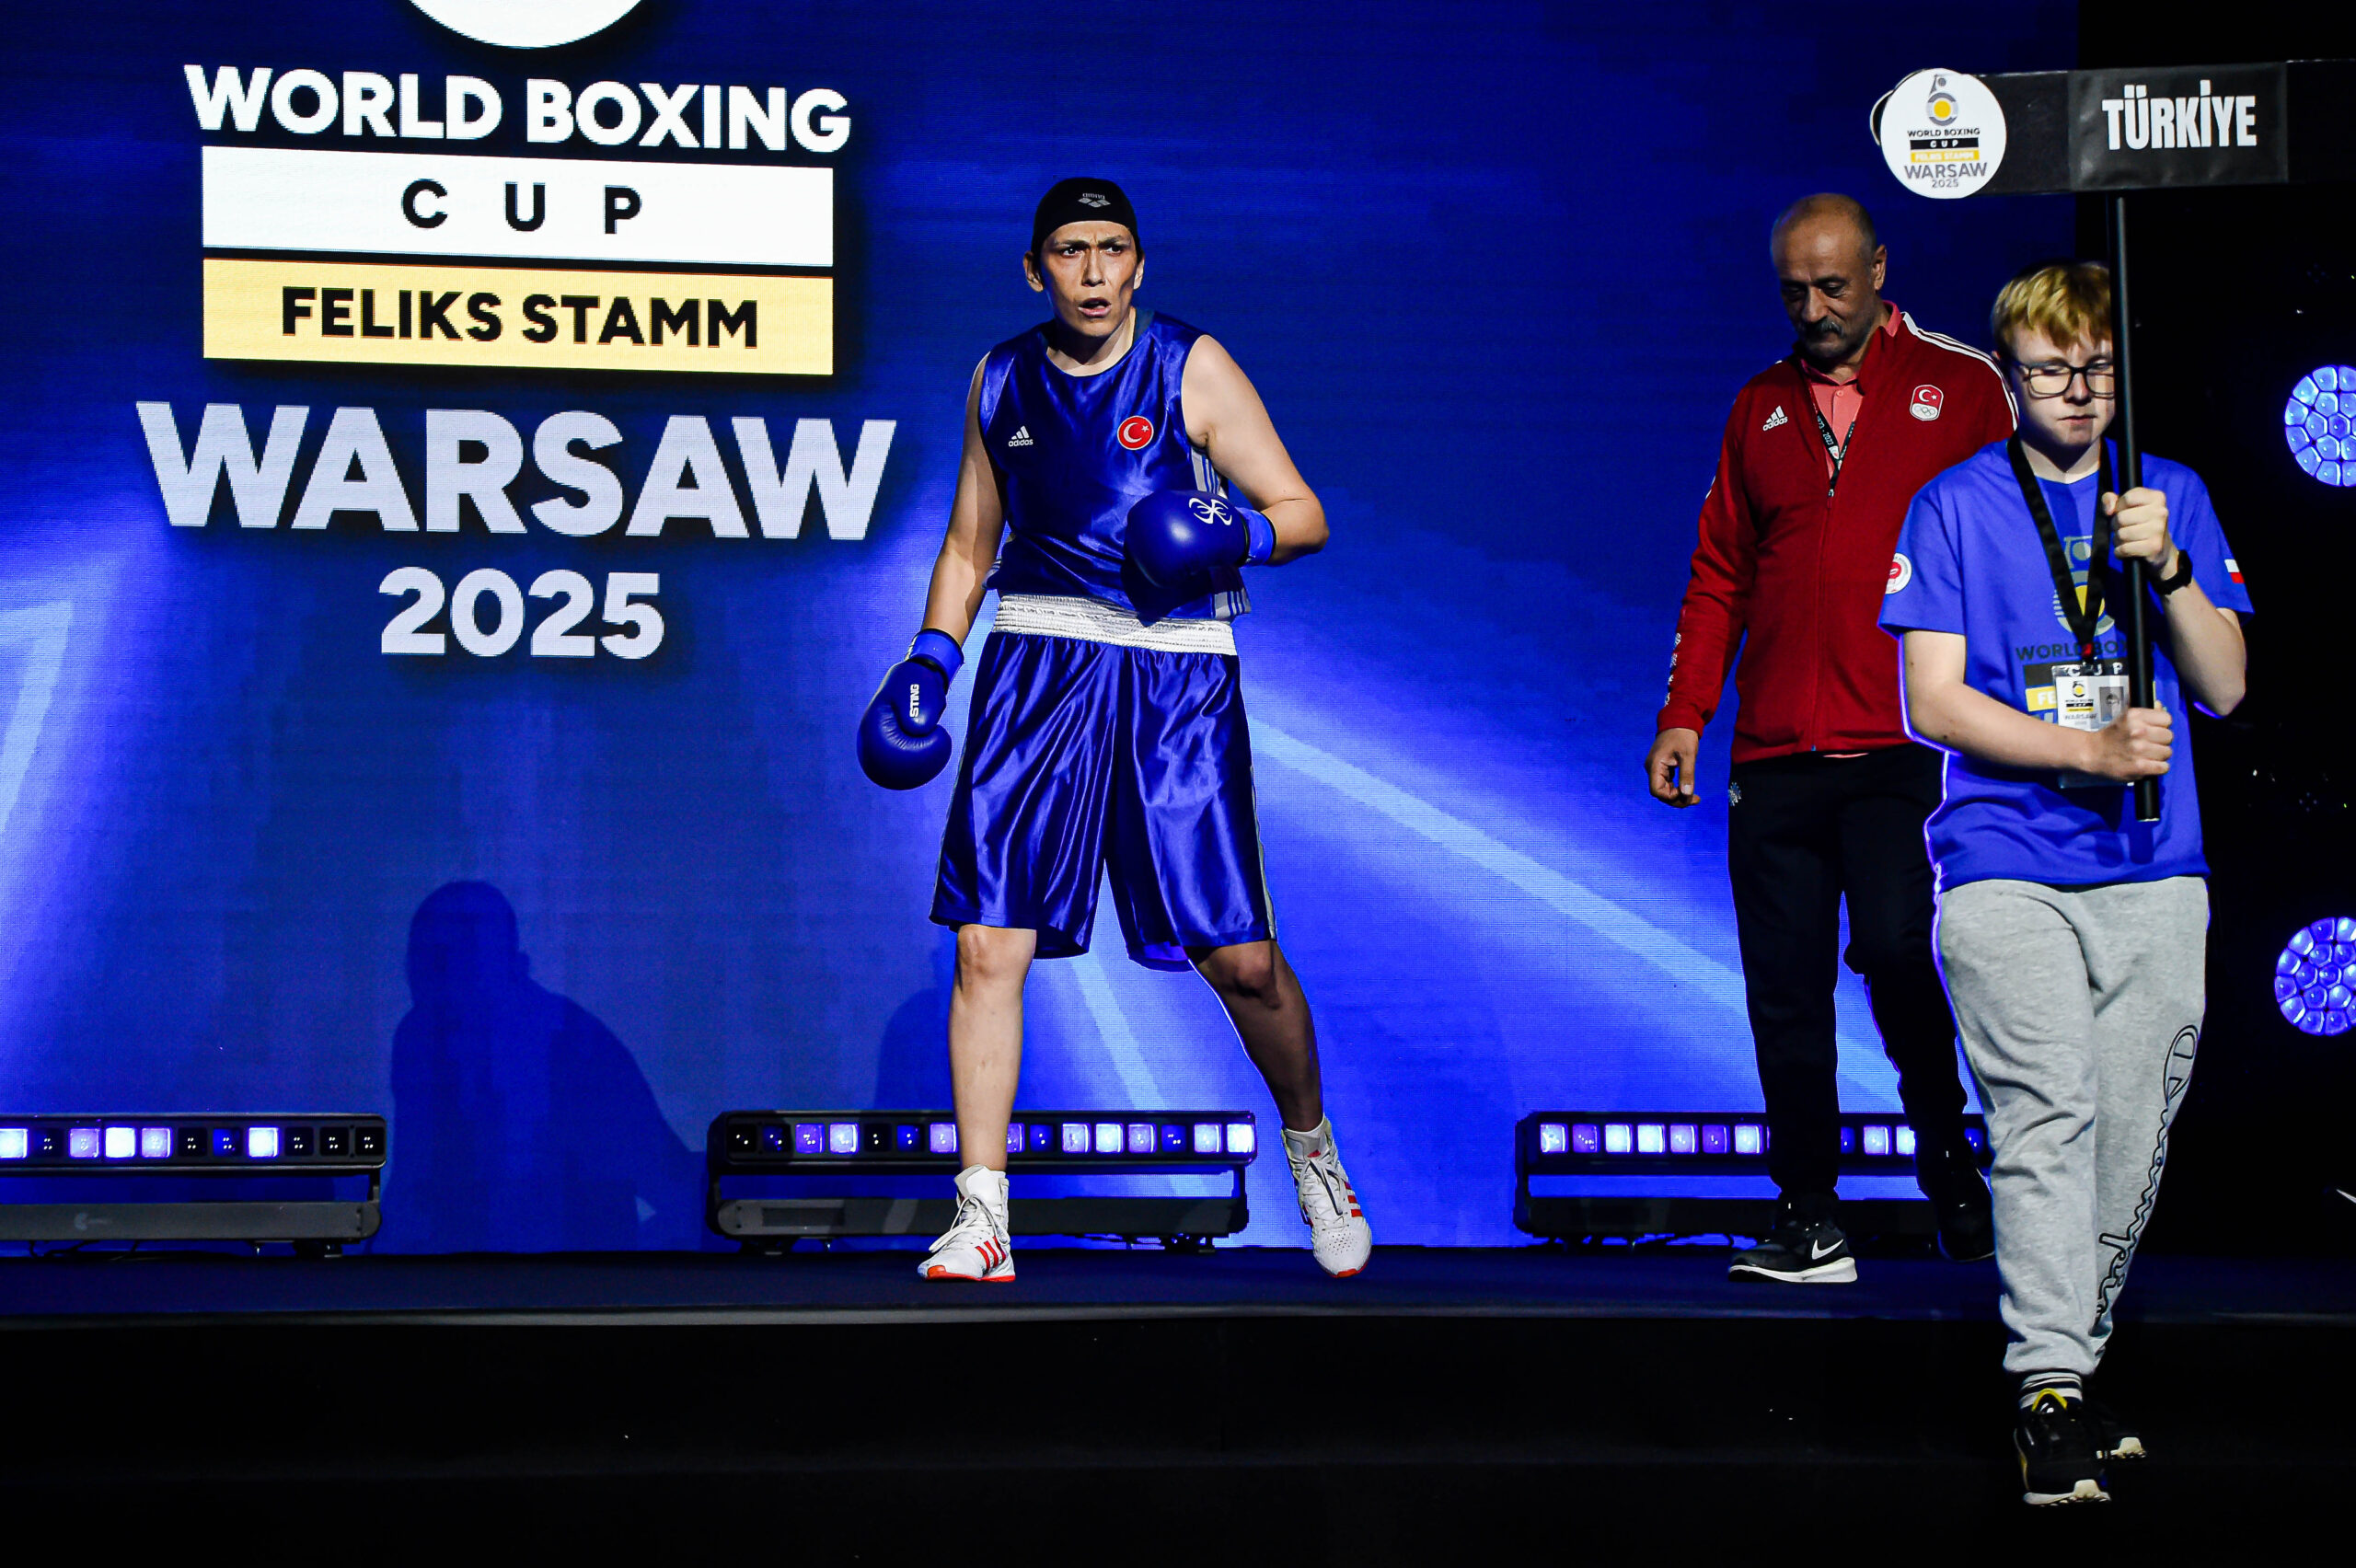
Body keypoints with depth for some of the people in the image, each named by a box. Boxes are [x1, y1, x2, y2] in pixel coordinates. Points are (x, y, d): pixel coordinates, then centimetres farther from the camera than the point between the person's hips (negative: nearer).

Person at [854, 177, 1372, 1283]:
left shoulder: (1192, 370, 1)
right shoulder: (1002, 380, 11)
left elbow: (1303, 515, 1)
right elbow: (970, 543, 20)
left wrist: (1237, 538, -19)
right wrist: (931, 656, 7)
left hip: (1177, 668, -2)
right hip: (1040, 659, 2)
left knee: (1239, 955, -3)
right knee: (987, 944, -9)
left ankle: (1310, 1148, 24)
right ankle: (981, 1218, -3)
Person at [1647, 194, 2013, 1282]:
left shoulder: (1962, 387, 6)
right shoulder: (1761, 408, 16)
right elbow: (1718, 578, 18)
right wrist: (1683, 717, 9)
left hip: (1905, 748, -4)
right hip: (1775, 753, 4)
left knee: (1896, 947, -17)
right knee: (1786, 990, 2)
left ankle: (1948, 1154, 8)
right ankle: (1809, 1223, 11)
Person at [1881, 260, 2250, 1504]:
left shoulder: (2171, 497, 14)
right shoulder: (1956, 507, 4)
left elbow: (2224, 689, 9)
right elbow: (1934, 704, -2)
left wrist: (2168, 568, -8)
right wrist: (2092, 751, -13)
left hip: (2154, 874, 3)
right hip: (2007, 869, -3)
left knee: (2131, 1143, 4)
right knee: (2048, 1118, -17)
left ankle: (2072, 1362, 19)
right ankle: (2048, 1394, -20)